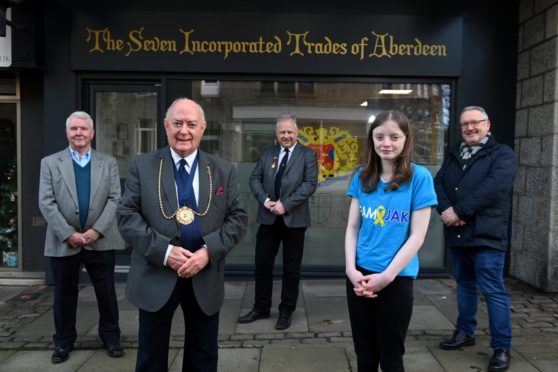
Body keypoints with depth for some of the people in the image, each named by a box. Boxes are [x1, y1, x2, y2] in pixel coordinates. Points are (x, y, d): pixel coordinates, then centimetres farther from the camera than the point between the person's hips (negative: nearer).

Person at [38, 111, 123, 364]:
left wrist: (96, 231, -13)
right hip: (63, 242, 0)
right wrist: (68, 234, -13)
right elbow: (46, 203, -4)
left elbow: (114, 199, -2)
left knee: (106, 293, 9)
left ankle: (110, 336, 26)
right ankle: (63, 341, 30)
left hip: (100, 241, 0)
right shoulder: (50, 163, 4)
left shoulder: (108, 163, 5)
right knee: (64, 294, 12)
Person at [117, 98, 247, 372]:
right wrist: (164, 251, -18)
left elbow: (238, 217, 0)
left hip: (206, 277, 2)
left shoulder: (223, 171, 4)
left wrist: (208, 251, -15)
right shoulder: (142, 166, -1)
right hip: (156, 276, -1)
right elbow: (126, 215, -6)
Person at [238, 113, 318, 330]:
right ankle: (261, 308, 26)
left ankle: (286, 311, 23)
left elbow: (310, 184, -12)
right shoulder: (267, 153, 10)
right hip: (268, 218, 4)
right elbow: (255, 178, 5)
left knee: (291, 268, 7)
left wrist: (286, 204, -19)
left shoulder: (308, 155, -2)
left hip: (294, 219, -3)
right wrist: (265, 200, -12)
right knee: (262, 264, 10)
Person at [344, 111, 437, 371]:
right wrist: (351, 269, -7)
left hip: (397, 278, -3)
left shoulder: (419, 177, -8)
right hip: (359, 276, 4)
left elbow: (417, 236, -10)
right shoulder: (362, 177, 3)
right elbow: (352, 227, 5)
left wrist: (386, 276, -14)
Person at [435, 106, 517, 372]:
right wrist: (446, 209, -15)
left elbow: (491, 188, -19)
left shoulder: (502, 155, -4)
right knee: (464, 284, 18)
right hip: (457, 235, 6)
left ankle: (502, 347, 10)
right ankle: (465, 332, 33)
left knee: (493, 291, -3)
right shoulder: (453, 155, 15)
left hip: (486, 237, -6)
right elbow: (438, 184, 4)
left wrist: (459, 211, -21)